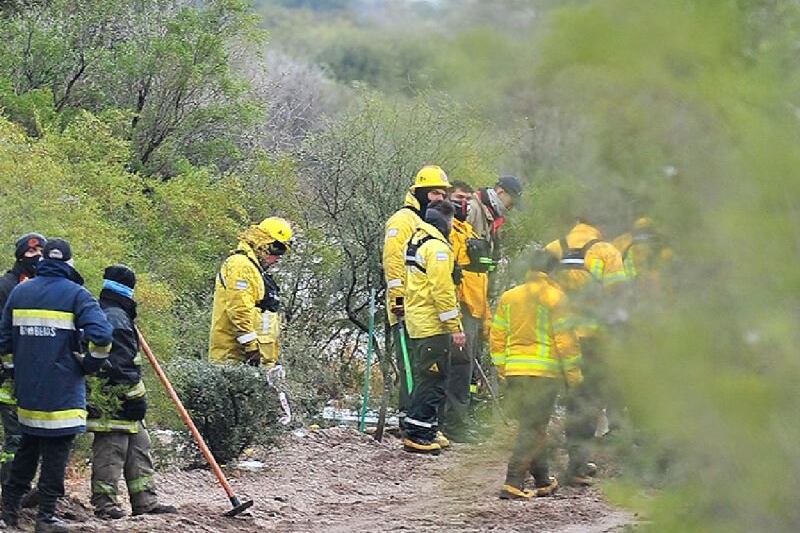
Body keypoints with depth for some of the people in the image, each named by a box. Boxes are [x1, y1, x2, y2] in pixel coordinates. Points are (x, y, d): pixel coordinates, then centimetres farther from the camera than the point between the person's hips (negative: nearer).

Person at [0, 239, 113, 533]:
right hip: (62, 393, -5)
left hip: (27, 389, 5)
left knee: (28, 445, 20)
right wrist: (91, 363, -4)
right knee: (56, 450, 1)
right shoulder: (76, 295, -7)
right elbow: (102, 335, -20)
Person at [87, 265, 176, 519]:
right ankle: (104, 503, -1)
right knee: (111, 450, -5)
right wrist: (135, 396, -15)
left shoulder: (100, 314, 17)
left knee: (139, 447, 13)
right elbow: (122, 364, -21)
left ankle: (145, 500, 16)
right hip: (114, 402, -10)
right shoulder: (117, 318, -17)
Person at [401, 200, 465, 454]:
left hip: (418, 322, 10)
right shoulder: (437, 247, -15)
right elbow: (442, 290, -20)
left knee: (426, 379, 15)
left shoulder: (417, 241, 17)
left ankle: (425, 433, 19)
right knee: (432, 380, -7)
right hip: (434, 326, -10)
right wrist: (455, 327, -18)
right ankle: (417, 435, -9)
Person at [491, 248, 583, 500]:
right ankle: (514, 483, -13)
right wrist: (573, 371, 1)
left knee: (531, 425, 16)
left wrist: (501, 367, 20)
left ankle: (542, 481, 23)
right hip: (545, 370, -5)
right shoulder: (555, 297, -5)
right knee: (533, 427, -4)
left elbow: (497, 337, 12)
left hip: (514, 370, 5)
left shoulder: (508, 297, 10)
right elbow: (564, 337, -6)